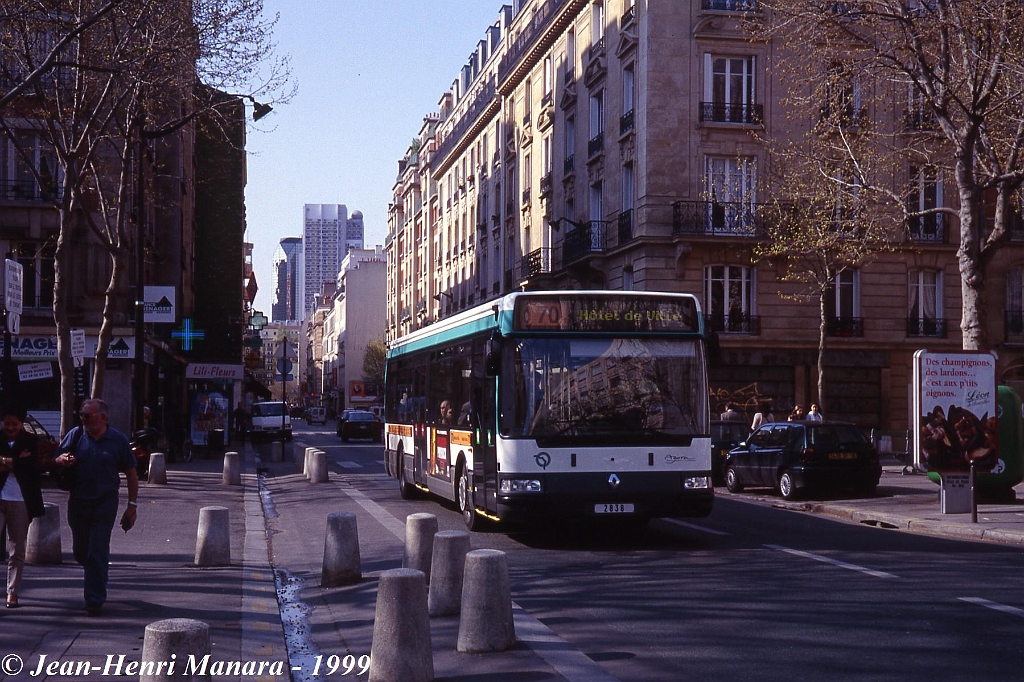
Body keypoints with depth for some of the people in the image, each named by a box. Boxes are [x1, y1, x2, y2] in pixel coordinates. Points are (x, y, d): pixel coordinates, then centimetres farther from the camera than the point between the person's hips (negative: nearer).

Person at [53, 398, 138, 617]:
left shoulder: (118, 440, -3)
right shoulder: (76, 434, 3)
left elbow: (131, 474, 1)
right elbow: (57, 458, 4)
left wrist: (132, 505, -3)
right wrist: (62, 460, -21)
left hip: (105, 503, -4)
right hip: (78, 501, 4)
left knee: (97, 553, -6)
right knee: (80, 551, 14)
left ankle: (95, 601, 1)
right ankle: (100, 572, 44)